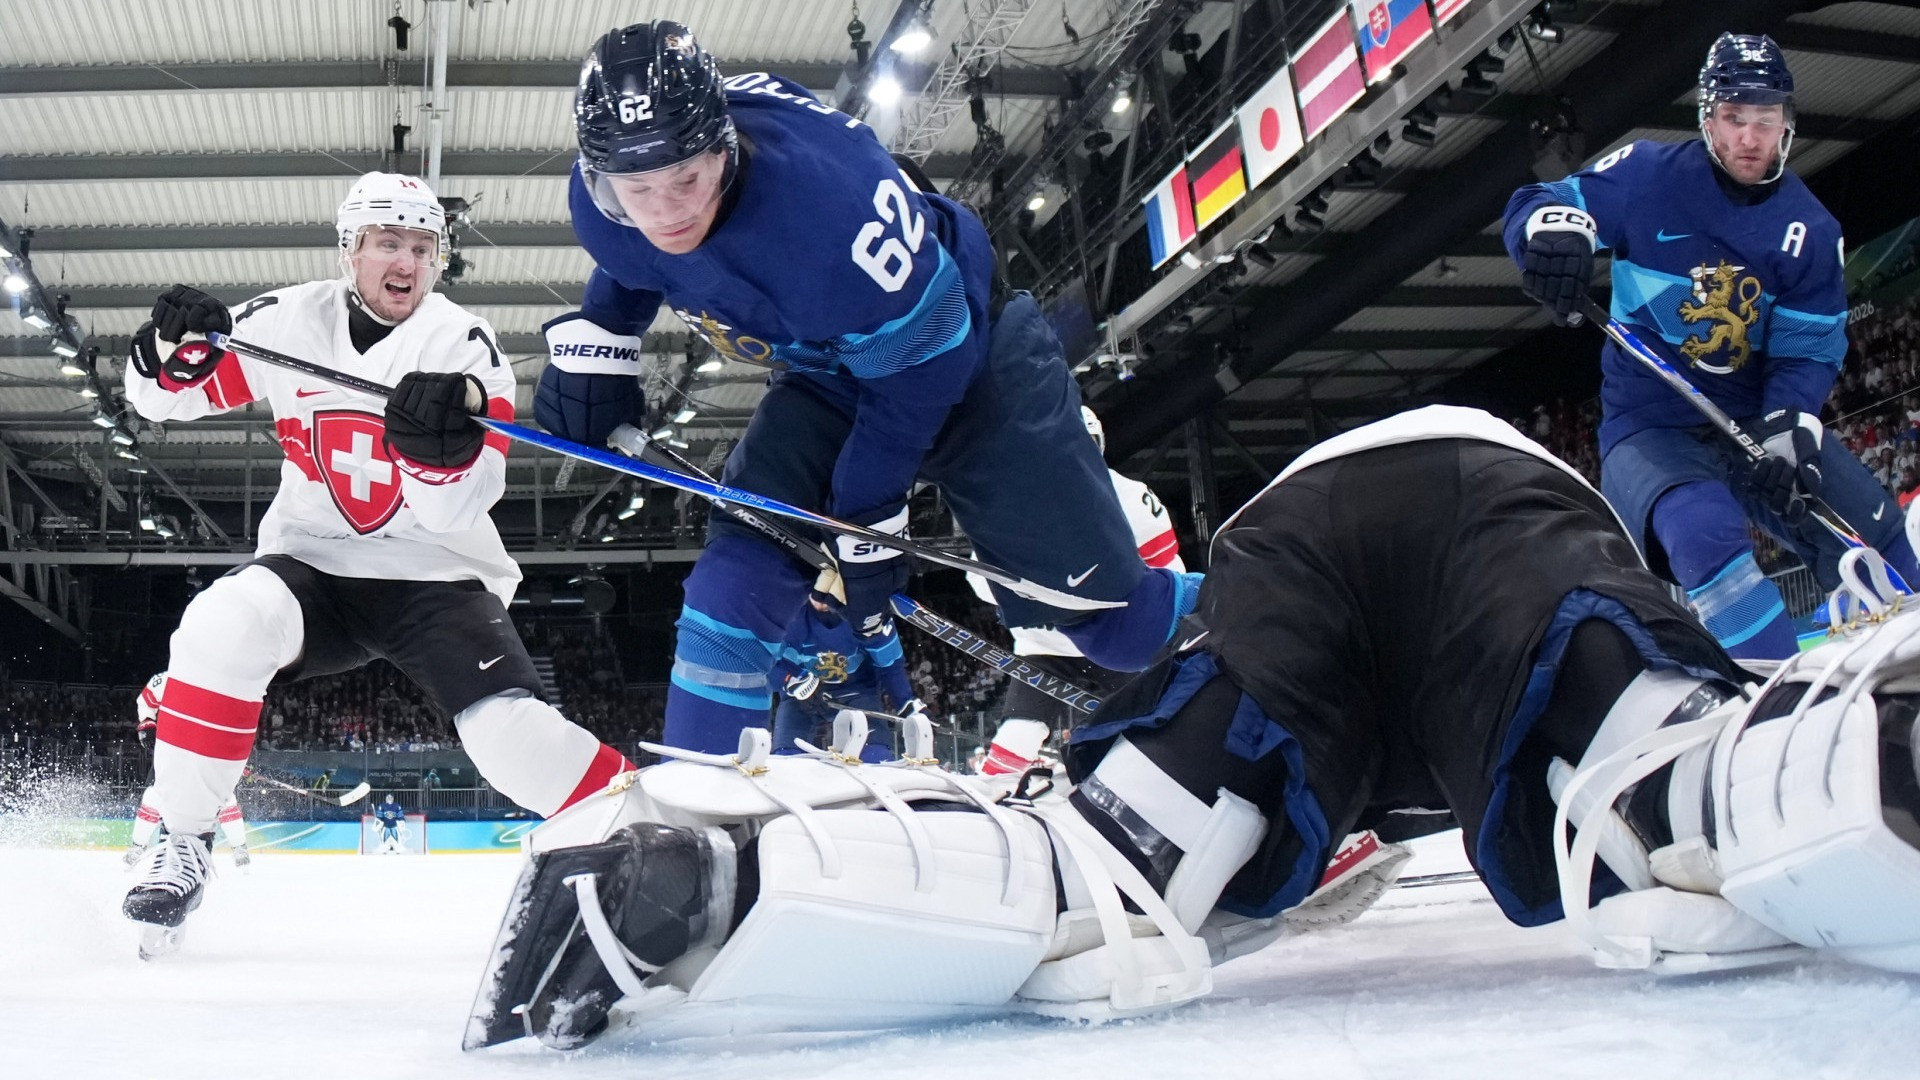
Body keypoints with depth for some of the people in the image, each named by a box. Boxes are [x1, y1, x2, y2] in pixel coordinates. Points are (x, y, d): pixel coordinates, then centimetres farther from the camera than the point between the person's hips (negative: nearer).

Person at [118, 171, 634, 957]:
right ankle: (184, 843, -13)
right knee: (224, 626, -30)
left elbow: (455, 509, -20)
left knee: (513, 737, -24)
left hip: (436, 578, -2)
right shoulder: (287, 323, -2)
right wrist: (177, 350, -19)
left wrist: (441, 441, -42)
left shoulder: (463, 346, -11)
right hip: (311, 566, 2)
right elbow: (165, 398, 3)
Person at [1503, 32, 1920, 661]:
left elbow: (1807, 351, -3)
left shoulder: (1810, 229, 1)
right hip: (1650, 424, -4)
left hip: (1758, 418, 5)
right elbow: (1536, 205, -6)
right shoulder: (1648, 176, -7)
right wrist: (1556, 229, -32)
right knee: (1707, 533, -34)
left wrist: (1786, 433, -22)